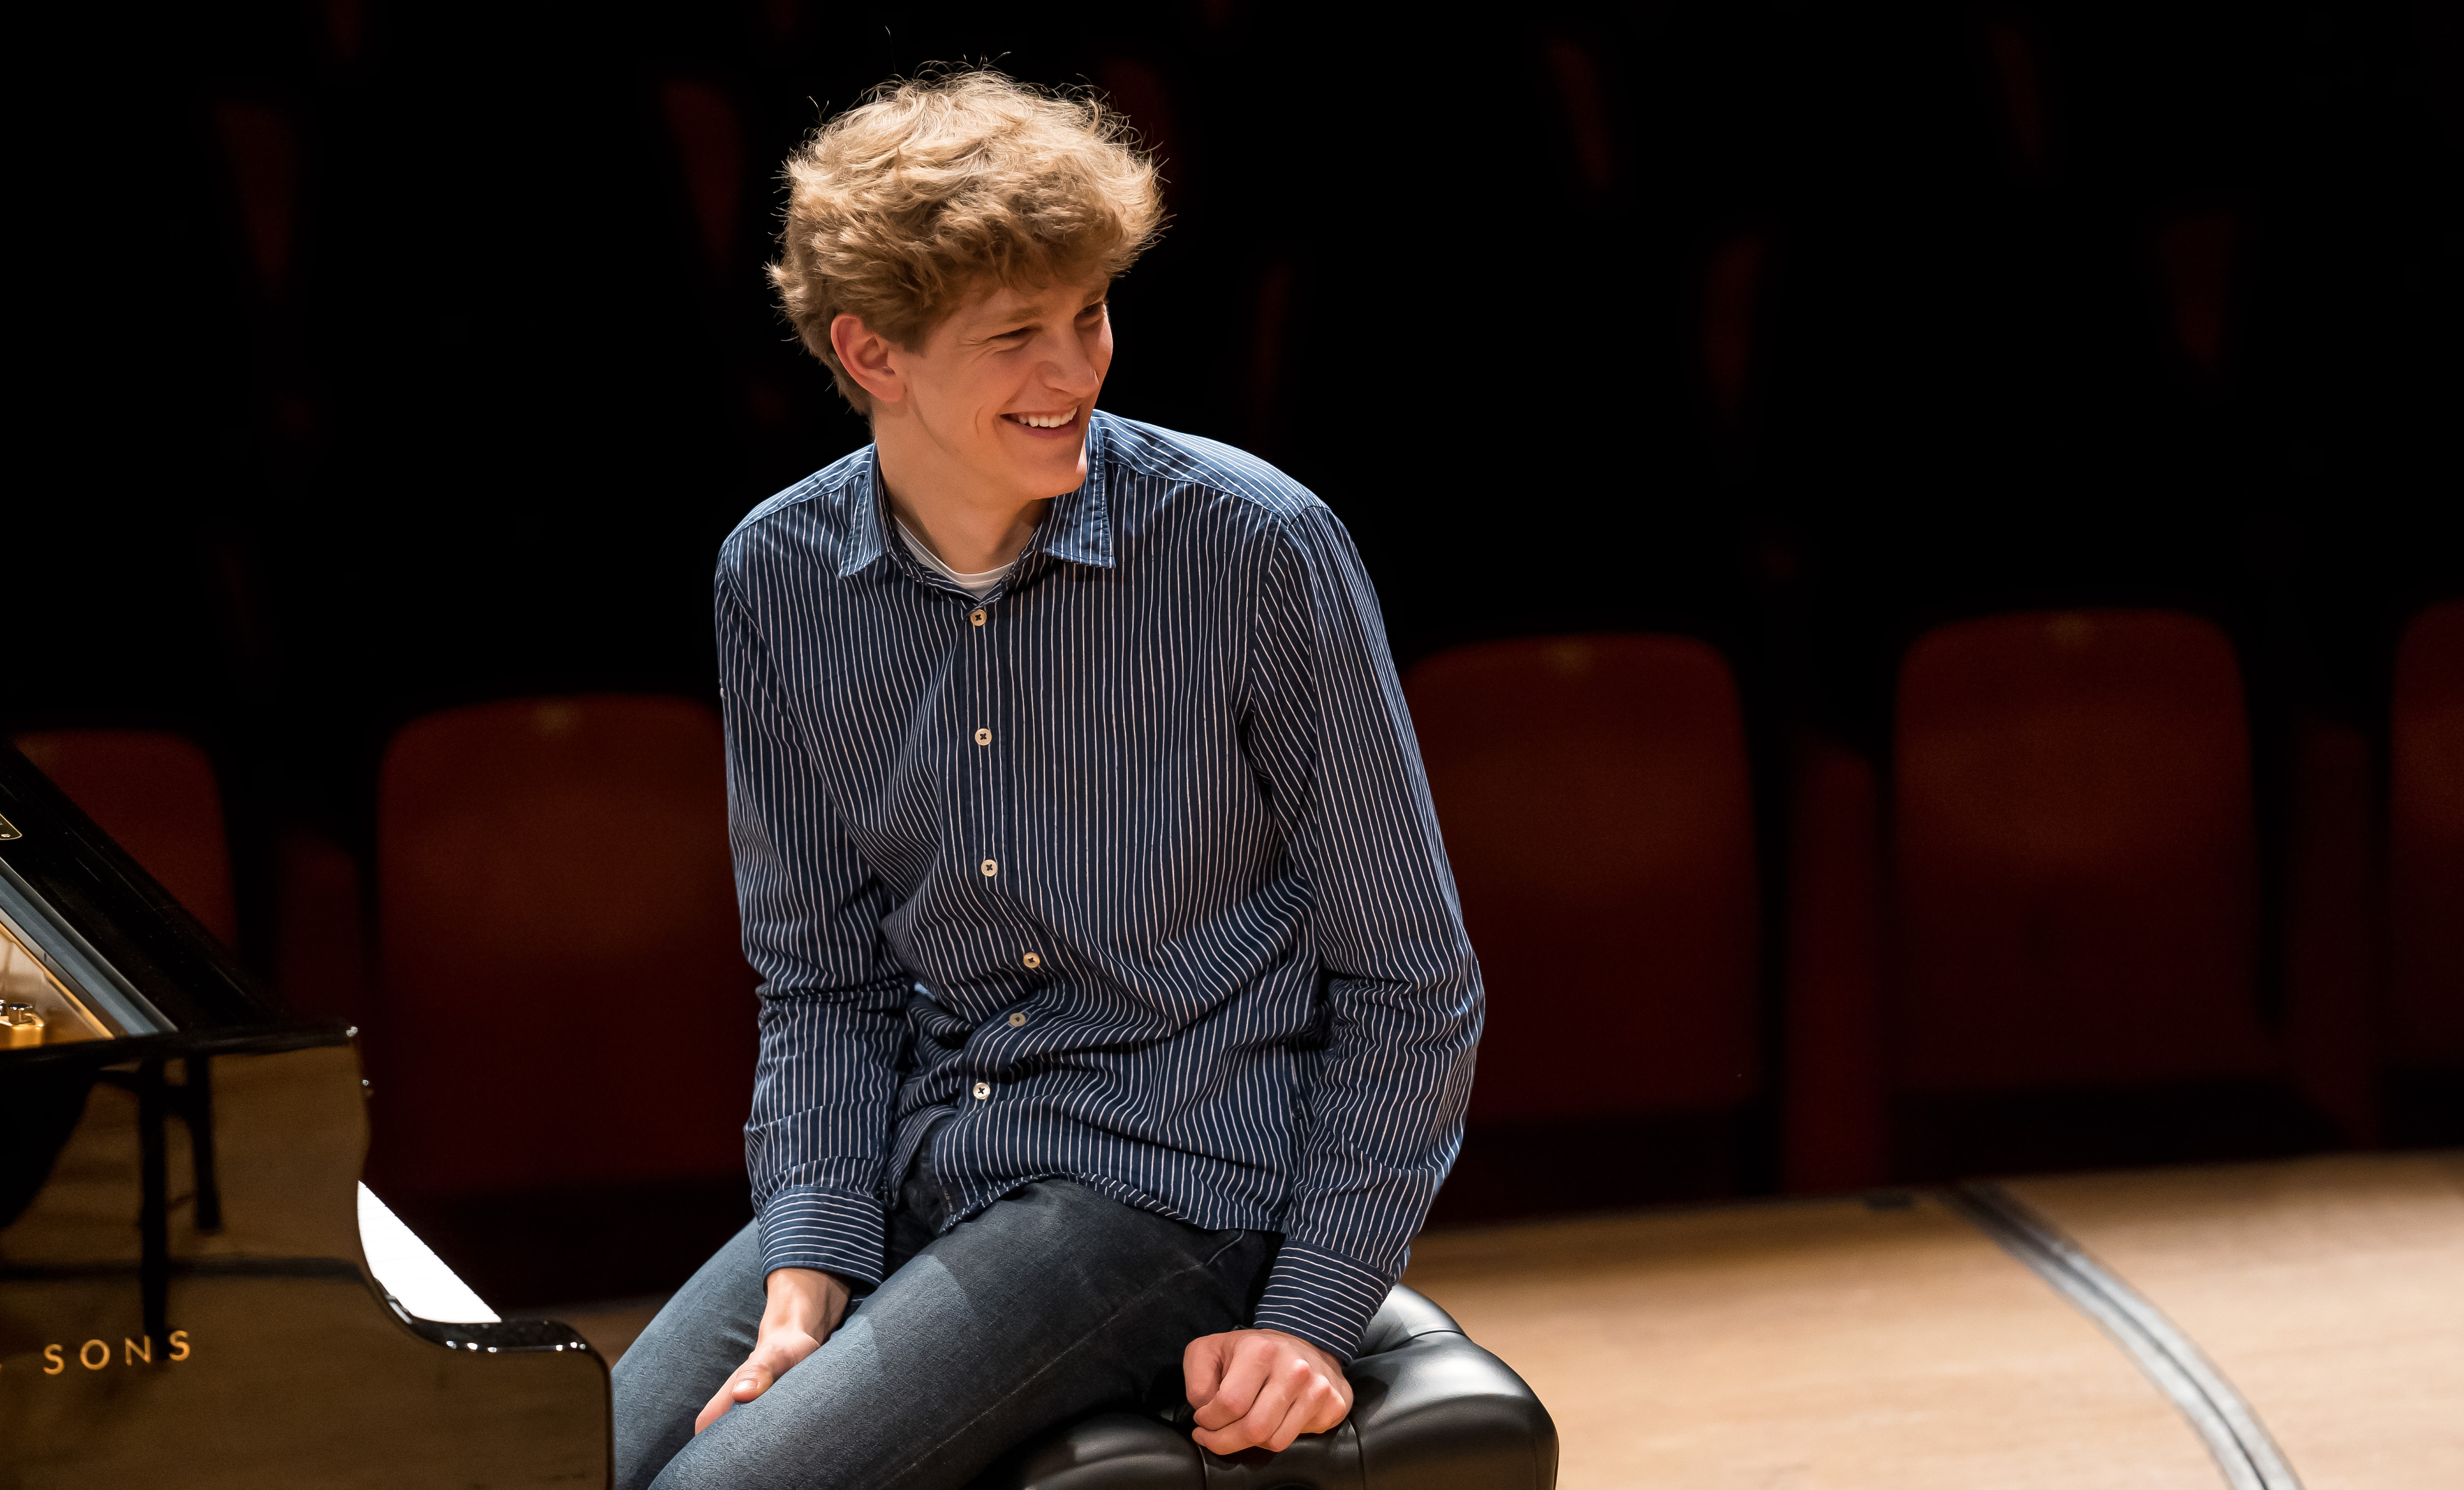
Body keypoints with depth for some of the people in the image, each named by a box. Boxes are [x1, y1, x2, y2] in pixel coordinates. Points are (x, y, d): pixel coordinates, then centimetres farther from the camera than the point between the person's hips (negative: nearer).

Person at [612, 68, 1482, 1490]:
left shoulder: (1253, 549, -13)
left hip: (1166, 1187, -5)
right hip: (914, 1169, 5)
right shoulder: (778, 580, 1)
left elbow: (1411, 986, -6)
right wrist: (806, 1286, -7)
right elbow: (825, 980, 7)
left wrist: (1311, 1318, -14)